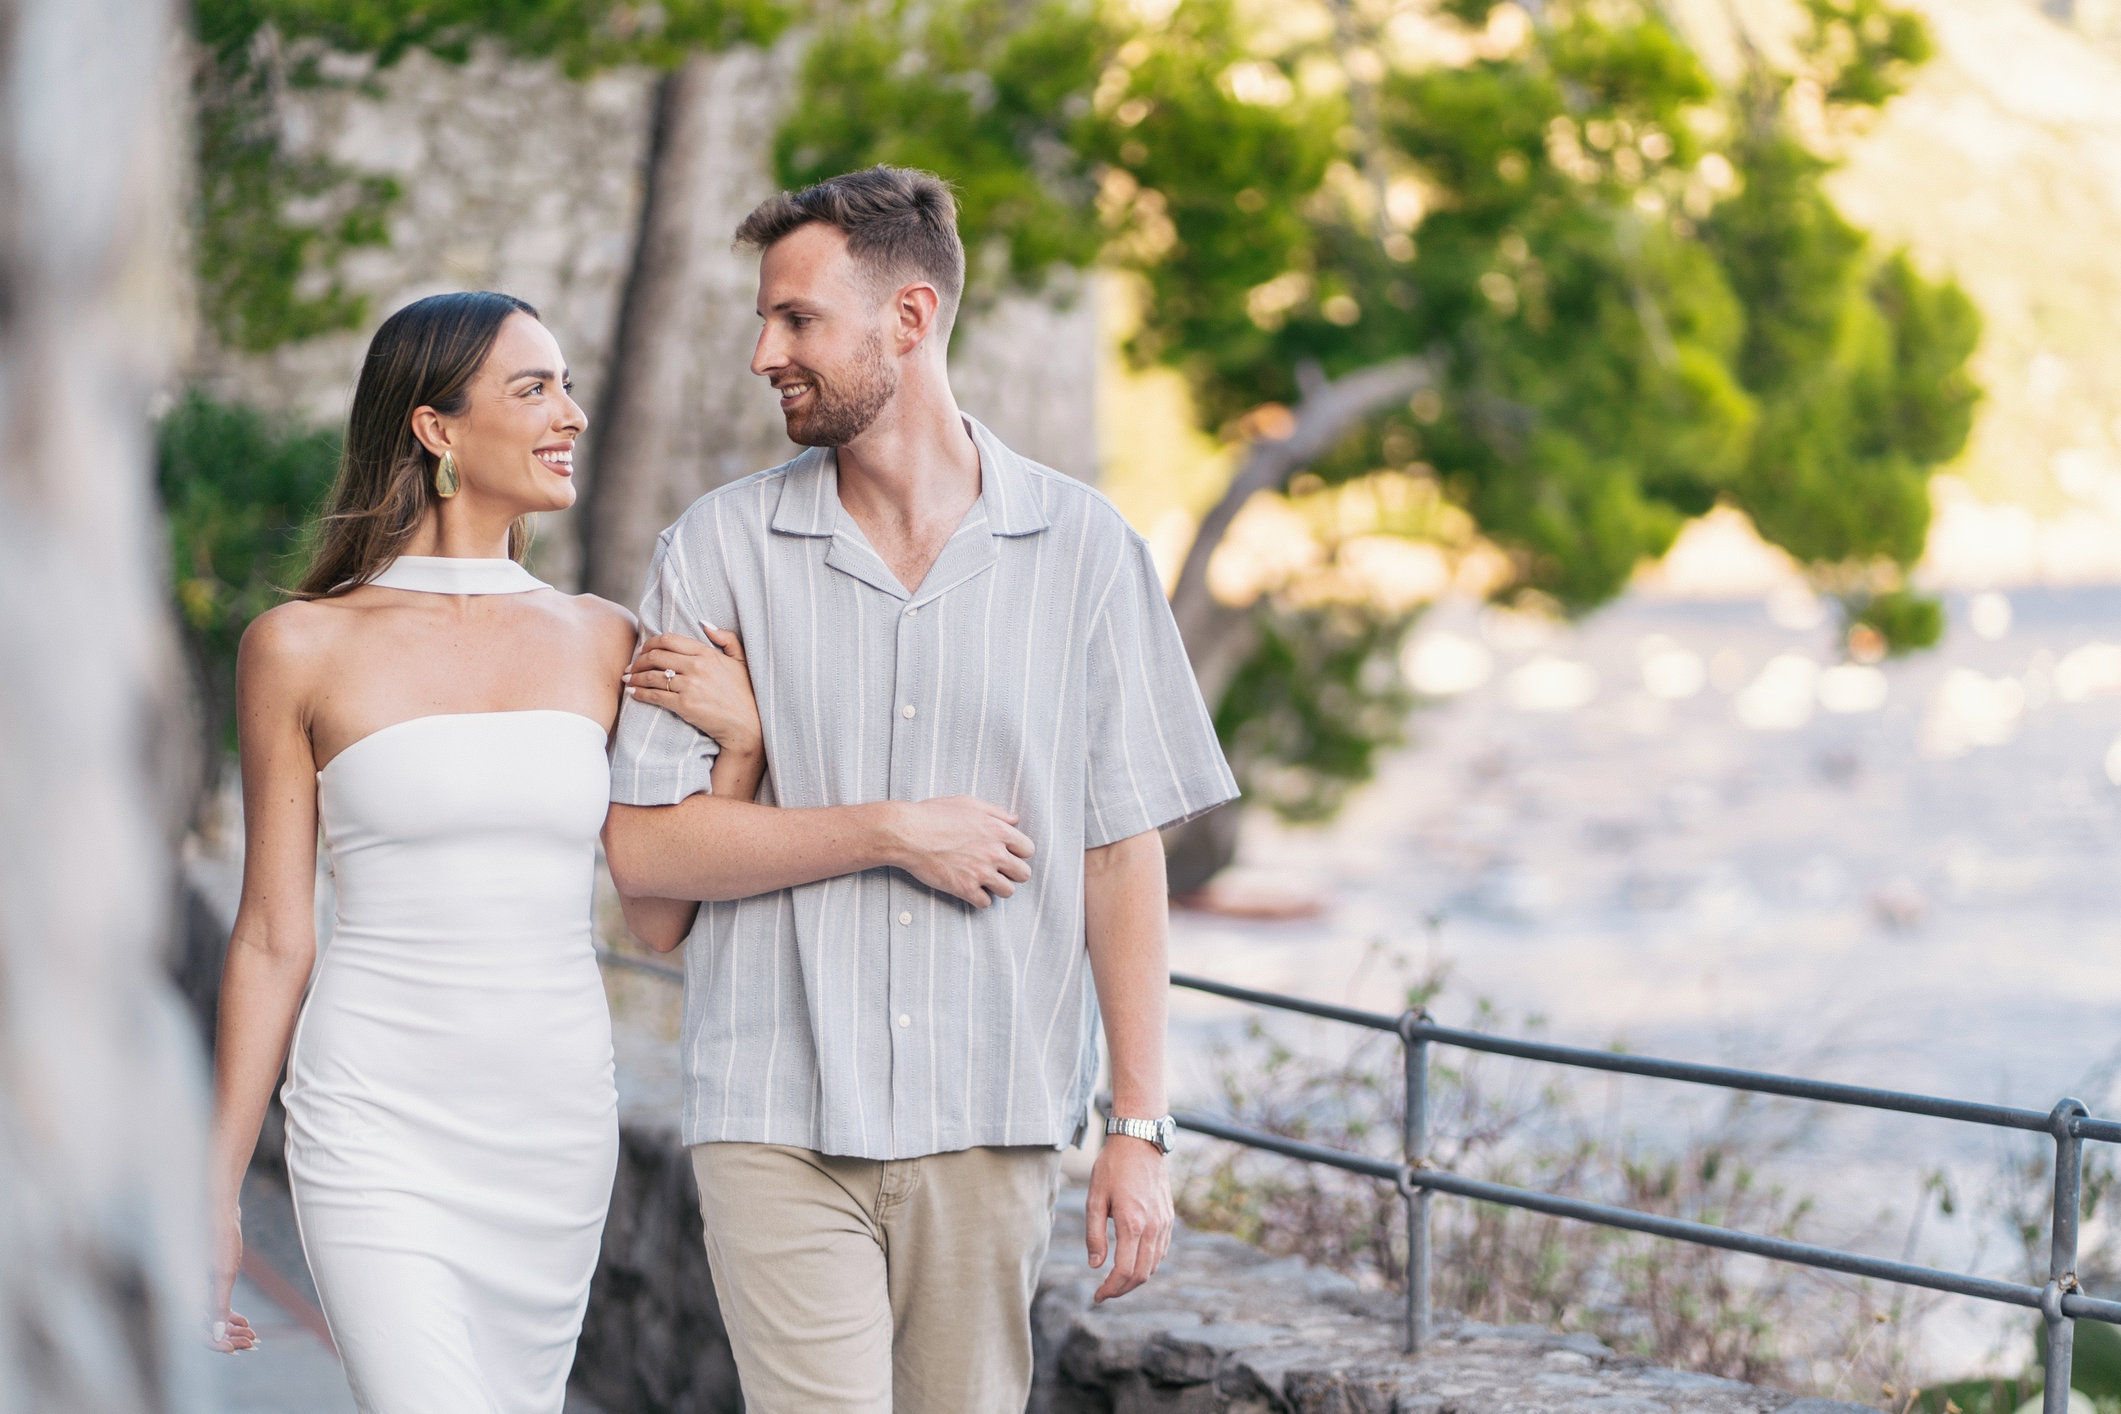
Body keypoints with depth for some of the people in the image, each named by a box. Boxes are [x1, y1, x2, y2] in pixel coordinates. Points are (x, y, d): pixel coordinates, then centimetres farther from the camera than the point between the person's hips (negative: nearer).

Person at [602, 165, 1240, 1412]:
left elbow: (1124, 852, 3)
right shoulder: (720, 548, 3)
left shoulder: (1083, 549, 3)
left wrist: (1141, 1128, 0)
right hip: (779, 1121, -1)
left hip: (994, 1122, 1)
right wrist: (892, 831, -10)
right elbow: (645, 845, -1)